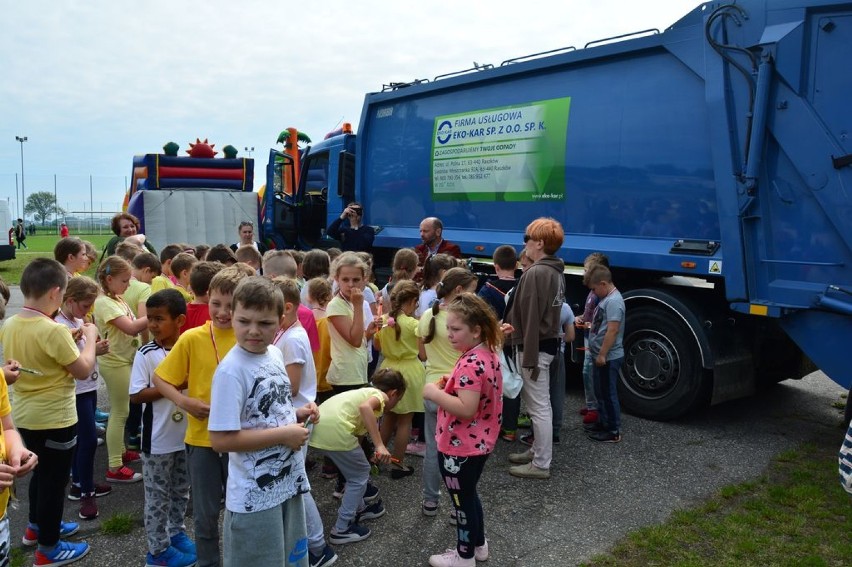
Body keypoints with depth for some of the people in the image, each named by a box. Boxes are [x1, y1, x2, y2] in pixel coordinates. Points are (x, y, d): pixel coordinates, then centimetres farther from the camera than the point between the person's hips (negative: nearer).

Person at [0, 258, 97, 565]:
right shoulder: (54, 330, -26)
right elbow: (84, 370, -19)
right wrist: (90, 337, -6)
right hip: (54, 419, -8)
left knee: (41, 473, 27)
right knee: (53, 479, 8)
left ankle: (37, 526, 45)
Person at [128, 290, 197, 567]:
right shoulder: (146, 354, -13)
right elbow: (136, 396, -16)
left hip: (188, 434, 4)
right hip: (159, 438, -4)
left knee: (181, 490, 20)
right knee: (158, 495, 9)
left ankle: (176, 532, 39)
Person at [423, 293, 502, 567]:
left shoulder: (470, 364, -28)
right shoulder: (489, 355, 2)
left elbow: (466, 409, -34)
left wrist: (434, 393, -25)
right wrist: (452, 384, 6)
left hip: (460, 447, -10)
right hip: (479, 442, 10)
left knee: (462, 500, 9)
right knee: (469, 495, 26)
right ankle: (478, 544, 41)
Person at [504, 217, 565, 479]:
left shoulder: (535, 273, -20)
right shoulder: (555, 271, 11)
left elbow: (531, 319, -22)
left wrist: (529, 358, -21)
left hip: (537, 348, -10)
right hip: (549, 343, 10)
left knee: (539, 407, -1)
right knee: (540, 405, 19)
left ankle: (541, 465, 8)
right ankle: (537, 451, 32)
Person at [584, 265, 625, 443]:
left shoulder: (614, 301, -21)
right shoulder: (606, 298, 11)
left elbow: (612, 330, -25)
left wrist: (602, 354, -24)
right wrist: (588, 325, 10)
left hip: (609, 358, -10)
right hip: (602, 356, 10)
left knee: (608, 394, -1)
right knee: (601, 393, 20)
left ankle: (613, 431, 8)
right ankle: (603, 423, 33)